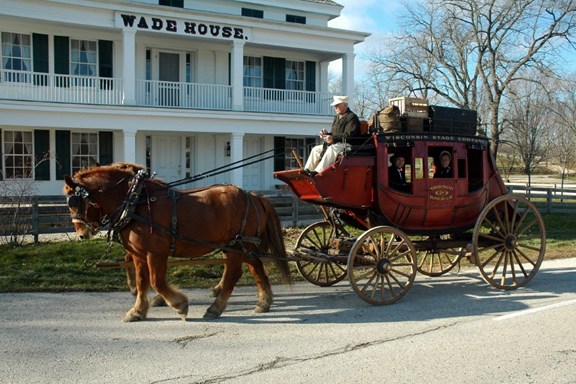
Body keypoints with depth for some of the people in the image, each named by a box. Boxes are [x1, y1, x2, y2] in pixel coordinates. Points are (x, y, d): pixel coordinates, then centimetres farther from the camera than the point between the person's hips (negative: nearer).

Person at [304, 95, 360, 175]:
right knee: (316, 149, 1)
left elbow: (348, 135, -20)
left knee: (332, 149, -36)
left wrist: (333, 138, -26)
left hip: (347, 144, -10)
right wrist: (326, 134, 2)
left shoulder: (352, 117, -8)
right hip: (334, 144, 10)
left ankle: (318, 171, -44)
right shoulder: (337, 117, 21)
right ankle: (307, 171, -7)